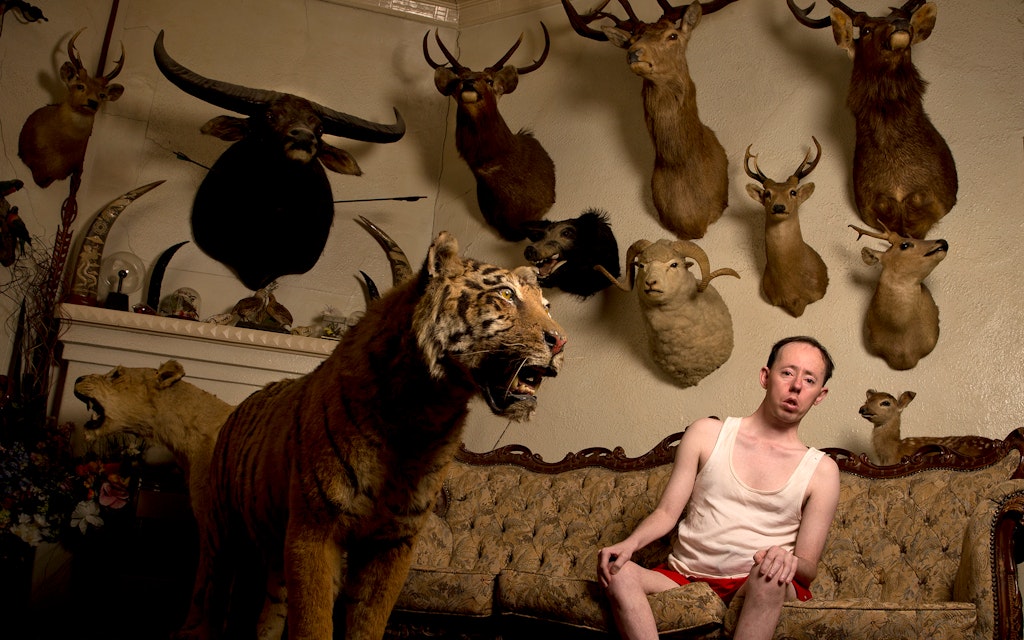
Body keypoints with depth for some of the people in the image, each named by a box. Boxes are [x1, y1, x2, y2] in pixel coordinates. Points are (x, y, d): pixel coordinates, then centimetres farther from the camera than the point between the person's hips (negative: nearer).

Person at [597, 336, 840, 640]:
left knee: (769, 575, -37)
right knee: (618, 573, -28)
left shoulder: (821, 470, 9)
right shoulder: (707, 433, 11)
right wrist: (630, 542, -13)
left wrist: (789, 561, -19)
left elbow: (808, 567, 6)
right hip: (685, 578, 2)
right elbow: (667, 512, 8)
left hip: (757, 589, -1)